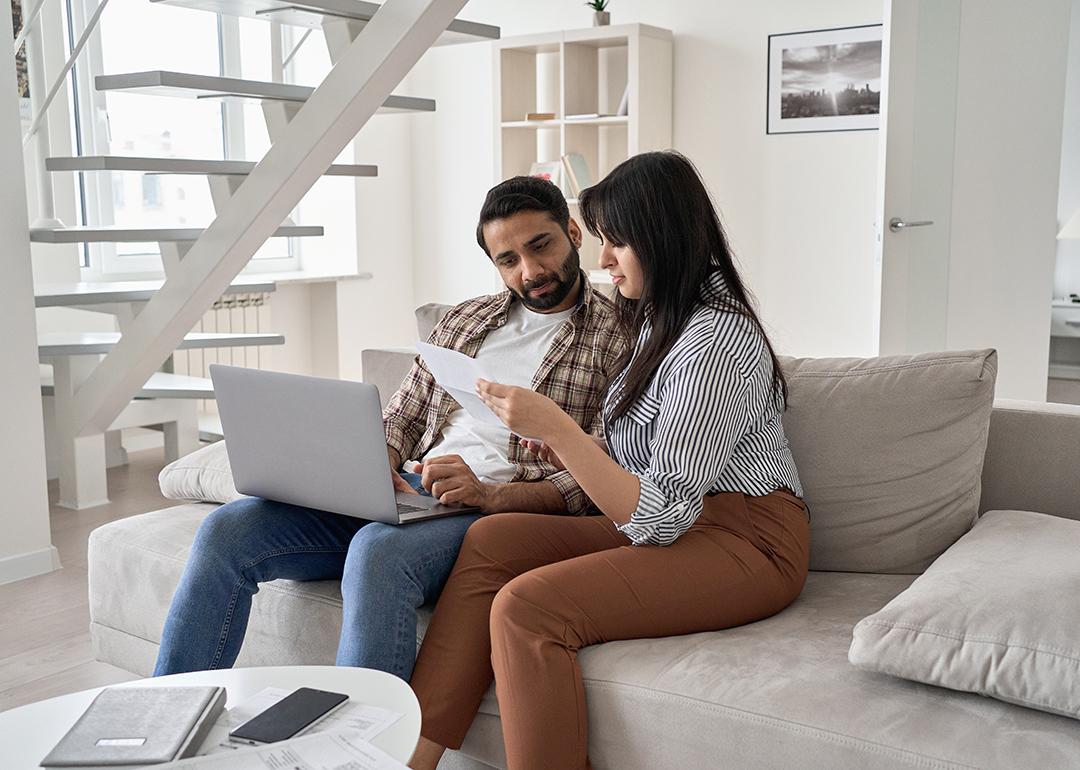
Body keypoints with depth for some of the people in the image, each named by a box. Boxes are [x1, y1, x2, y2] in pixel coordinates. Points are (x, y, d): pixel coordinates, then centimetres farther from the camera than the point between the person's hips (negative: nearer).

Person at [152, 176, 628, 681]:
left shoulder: (617, 338, 2)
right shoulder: (464, 321, 22)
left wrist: (490, 495, -22)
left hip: (501, 508, -6)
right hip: (408, 493, 6)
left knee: (379, 549, -39)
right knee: (227, 529, -13)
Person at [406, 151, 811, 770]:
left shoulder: (714, 341, -18)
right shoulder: (663, 320, 13)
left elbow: (659, 517, -22)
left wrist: (555, 426, -26)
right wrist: (569, 448, 1)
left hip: (745, 540, -9)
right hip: (681, 519, 10)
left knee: (526, 606, -27)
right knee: (491, 538, -8)